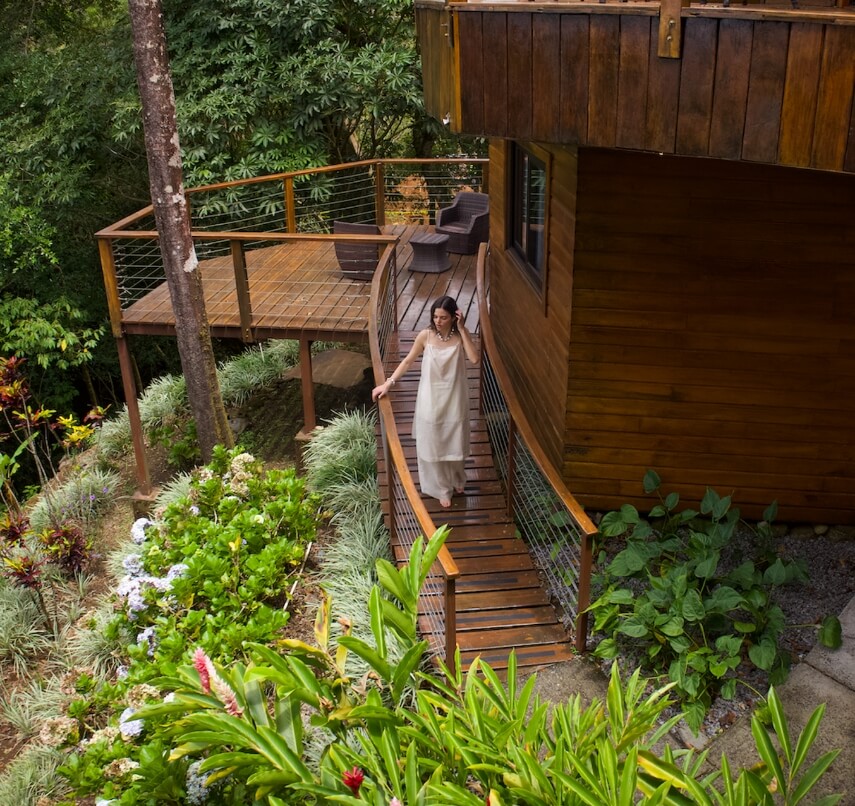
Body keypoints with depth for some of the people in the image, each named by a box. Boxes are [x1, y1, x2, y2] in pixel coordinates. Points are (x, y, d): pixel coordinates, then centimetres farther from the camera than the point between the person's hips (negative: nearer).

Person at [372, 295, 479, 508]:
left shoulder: (461, 336, -10)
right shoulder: (425, 336, -11)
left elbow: (475, 359, -26)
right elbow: (408, 361, -2)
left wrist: (462, 329, -26)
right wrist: (388, 383, -7)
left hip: (454, 399, 0)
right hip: (431, 399, 0)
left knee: (454, 443, 17)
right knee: (433, 445, 10)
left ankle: (456, 480, 45)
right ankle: (442, 489, 29)